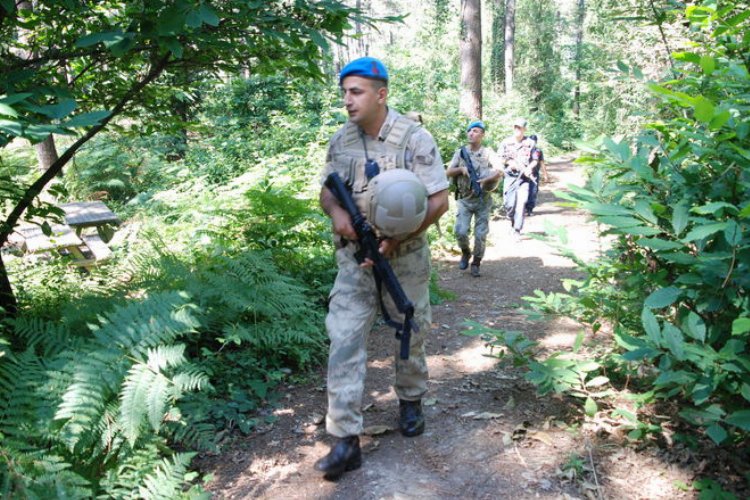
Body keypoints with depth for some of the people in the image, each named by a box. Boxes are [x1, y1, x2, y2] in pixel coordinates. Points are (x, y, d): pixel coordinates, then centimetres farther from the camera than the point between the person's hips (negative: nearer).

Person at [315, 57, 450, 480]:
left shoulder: (414, 138, -11)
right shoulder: (341, 140, 3)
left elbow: (439, 201, -13)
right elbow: (327, 190, 12)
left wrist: (395, 239, -23)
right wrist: (336, 211, -13)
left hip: (405, 259, -3)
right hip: (354, 259, 3)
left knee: (410, 335, 14)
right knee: (344, 341, -4)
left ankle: (411, 401, 41)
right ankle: (346, 440, 3)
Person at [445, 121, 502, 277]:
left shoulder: (488, 153, -1)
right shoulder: (460, 152, 5)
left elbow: (499, 172, -11)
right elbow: (448, 173, 2)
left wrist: (483, 181, -22)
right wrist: (461, 169, -15)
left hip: (483, 200, -1)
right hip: (464, 199, 1)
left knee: (481, 235, 0)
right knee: (460, 231, -10)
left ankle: (476, 263, 19)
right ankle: (465, 253, 20)